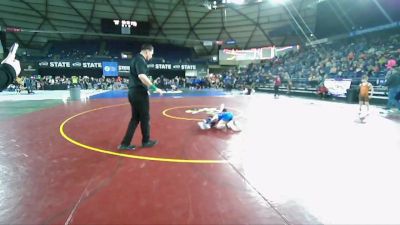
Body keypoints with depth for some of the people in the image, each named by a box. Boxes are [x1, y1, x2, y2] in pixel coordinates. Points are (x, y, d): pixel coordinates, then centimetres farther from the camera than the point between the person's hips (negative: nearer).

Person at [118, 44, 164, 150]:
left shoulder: (136, 59, 18)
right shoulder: (140, 60, -13)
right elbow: (142, 76, -29)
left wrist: (148, 87, 24)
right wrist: (155, 88, -24)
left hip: (133, 92, 10)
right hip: (139, 92, -9)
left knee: (135, 118, 13)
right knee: (145, 118, 6)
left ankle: (125, 143, 14)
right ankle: (146, 141, 22)